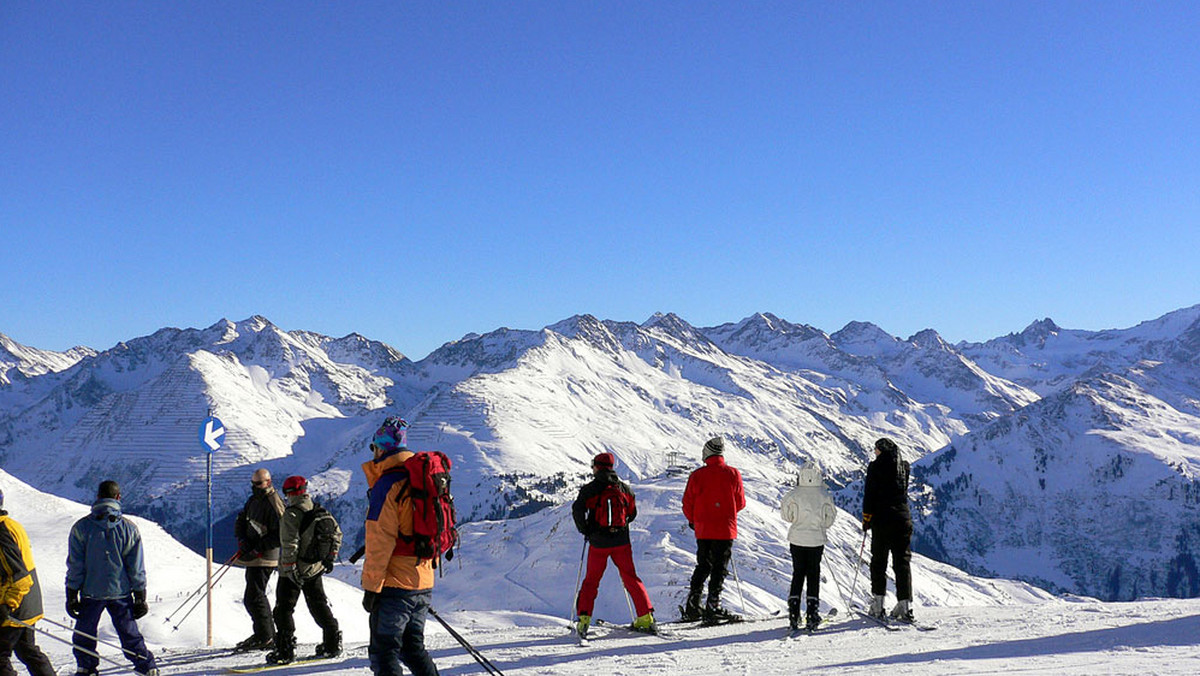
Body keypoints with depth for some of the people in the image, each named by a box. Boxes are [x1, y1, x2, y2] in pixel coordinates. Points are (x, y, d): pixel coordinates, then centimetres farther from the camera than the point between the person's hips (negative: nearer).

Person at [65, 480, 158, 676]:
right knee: (130, 634, 11)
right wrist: (140, 597, 7)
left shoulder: (81, 527, -7)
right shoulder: (129, 528, -4)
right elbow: (137, 568, 0)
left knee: (84, 636, 14)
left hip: (91, 593, -2)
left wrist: (71, 595, 2)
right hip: (121, 592, 2)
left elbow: (75, 566, -5)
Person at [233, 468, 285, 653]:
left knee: (253, 598, -11)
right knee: (256, 596, 15)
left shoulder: (274, 504, -15)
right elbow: (241, 520, 16)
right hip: (253, 557, 10)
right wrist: (242, 539, -3)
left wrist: (258, 549, -22)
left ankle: (265, 638, -4)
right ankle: (266, 635, 25)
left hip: (264, 558, -10)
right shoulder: (253, 500, 13)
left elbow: (279, 536, -20)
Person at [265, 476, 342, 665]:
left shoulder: (291, 515, -17)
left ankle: (285, 651, -4)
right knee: (319, 604, 18)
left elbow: (289, 545, -22)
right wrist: (330, 557, 15)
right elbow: (336, 532, 11)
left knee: (283, 608, 0)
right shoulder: (320, 511, 5)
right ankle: (332, 643, 21)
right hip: (315, 568, 7)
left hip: (293, 571, -7)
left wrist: (289, 568, -18)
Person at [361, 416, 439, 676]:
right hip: (424, 585, 8)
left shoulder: (386, 486, -13)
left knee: (383, 653, -1)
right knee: (413, 648, 18)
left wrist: (371, 586, -13)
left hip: (394, 586, -8)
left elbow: (381, 541, -18)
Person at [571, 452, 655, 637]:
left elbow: (578, 509, -14)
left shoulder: (590, 489, -4)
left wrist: (585, 530, 0)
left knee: (591, 580, 9)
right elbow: (632, 513, 12)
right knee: (630, 578, 10)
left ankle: (583, 618, -2)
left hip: (598, 542, -2)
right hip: (621, 542, 2)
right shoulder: (624, 488, 6)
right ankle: (646, 617, 4)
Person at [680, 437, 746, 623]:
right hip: (725, 530, -2)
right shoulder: (733, 474, -6)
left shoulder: (696, 475, -5)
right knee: (720, 568, 2)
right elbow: (740, 503, 2)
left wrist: (693, 521, 19)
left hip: (703, 530, 2)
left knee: (703, 566, 15)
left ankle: (692, 607, 15)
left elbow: (687, 504, 0)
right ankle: (712, 607, -5)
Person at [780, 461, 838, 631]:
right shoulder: (824, 495, -7)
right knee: (814, 575, 8)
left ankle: (794, 614, 6)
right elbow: (831, 516, 1)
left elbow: (787, 515, -3)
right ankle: (812, 614, 4)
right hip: (817, 539, 0)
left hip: (797, 539, 0)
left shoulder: (794, 494, -10)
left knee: (797, 574, 9)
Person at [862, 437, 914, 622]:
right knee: (902, 561, 5)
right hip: (903, 518, 4)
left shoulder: (876, 467, -4)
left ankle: (877, 605, 3)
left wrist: (866, 519, 2)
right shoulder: (904, 467, 9)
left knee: (878, 561, 5)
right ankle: (905, 605, -1)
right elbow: (904, 491, 14)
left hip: (882, 519, -3)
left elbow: (869, 494, -5)